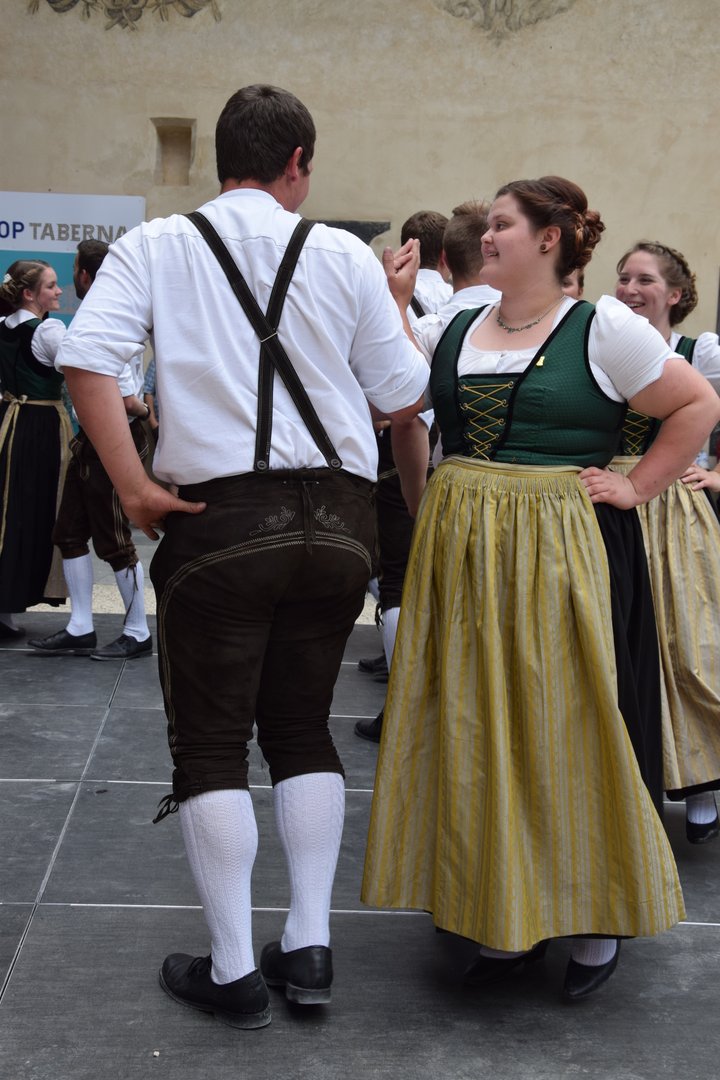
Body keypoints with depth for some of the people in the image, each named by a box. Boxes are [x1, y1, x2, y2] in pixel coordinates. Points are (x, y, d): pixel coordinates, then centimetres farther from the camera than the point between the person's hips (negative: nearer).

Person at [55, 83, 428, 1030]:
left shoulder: (156, 246, 2)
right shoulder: (344, 256, 4)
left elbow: (85, 359, -13)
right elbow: (405, 400, 7)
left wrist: (135, 487, -10)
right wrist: (395, 301, 21)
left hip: (220, 519, -2)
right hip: (337, 518, 3)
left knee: (211, 742, 9)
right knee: (303, 728, 17)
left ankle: (234, 970, 12)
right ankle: (309, 948, 19)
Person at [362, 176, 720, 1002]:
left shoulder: (601, 329, -4)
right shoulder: (458, 330, 11)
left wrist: (637, 487, -5)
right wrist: (391, 307, 2)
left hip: (557, 555, -5)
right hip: (461, 553, 5)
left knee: (562, 728, 1)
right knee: (473, 733, 8)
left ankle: (595, 916, 19)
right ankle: (503, 914, 22)